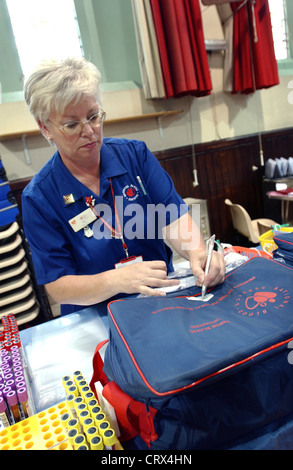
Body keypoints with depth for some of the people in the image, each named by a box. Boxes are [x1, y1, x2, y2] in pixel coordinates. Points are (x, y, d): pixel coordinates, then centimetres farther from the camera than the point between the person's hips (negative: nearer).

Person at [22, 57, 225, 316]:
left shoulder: (135, 153, 0)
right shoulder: (38, 197, -8)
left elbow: (174, 216, -5)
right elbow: (57, 287, -11)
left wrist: (198, 253, -27)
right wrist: (118, 280, -29)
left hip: (163, 299, 2)